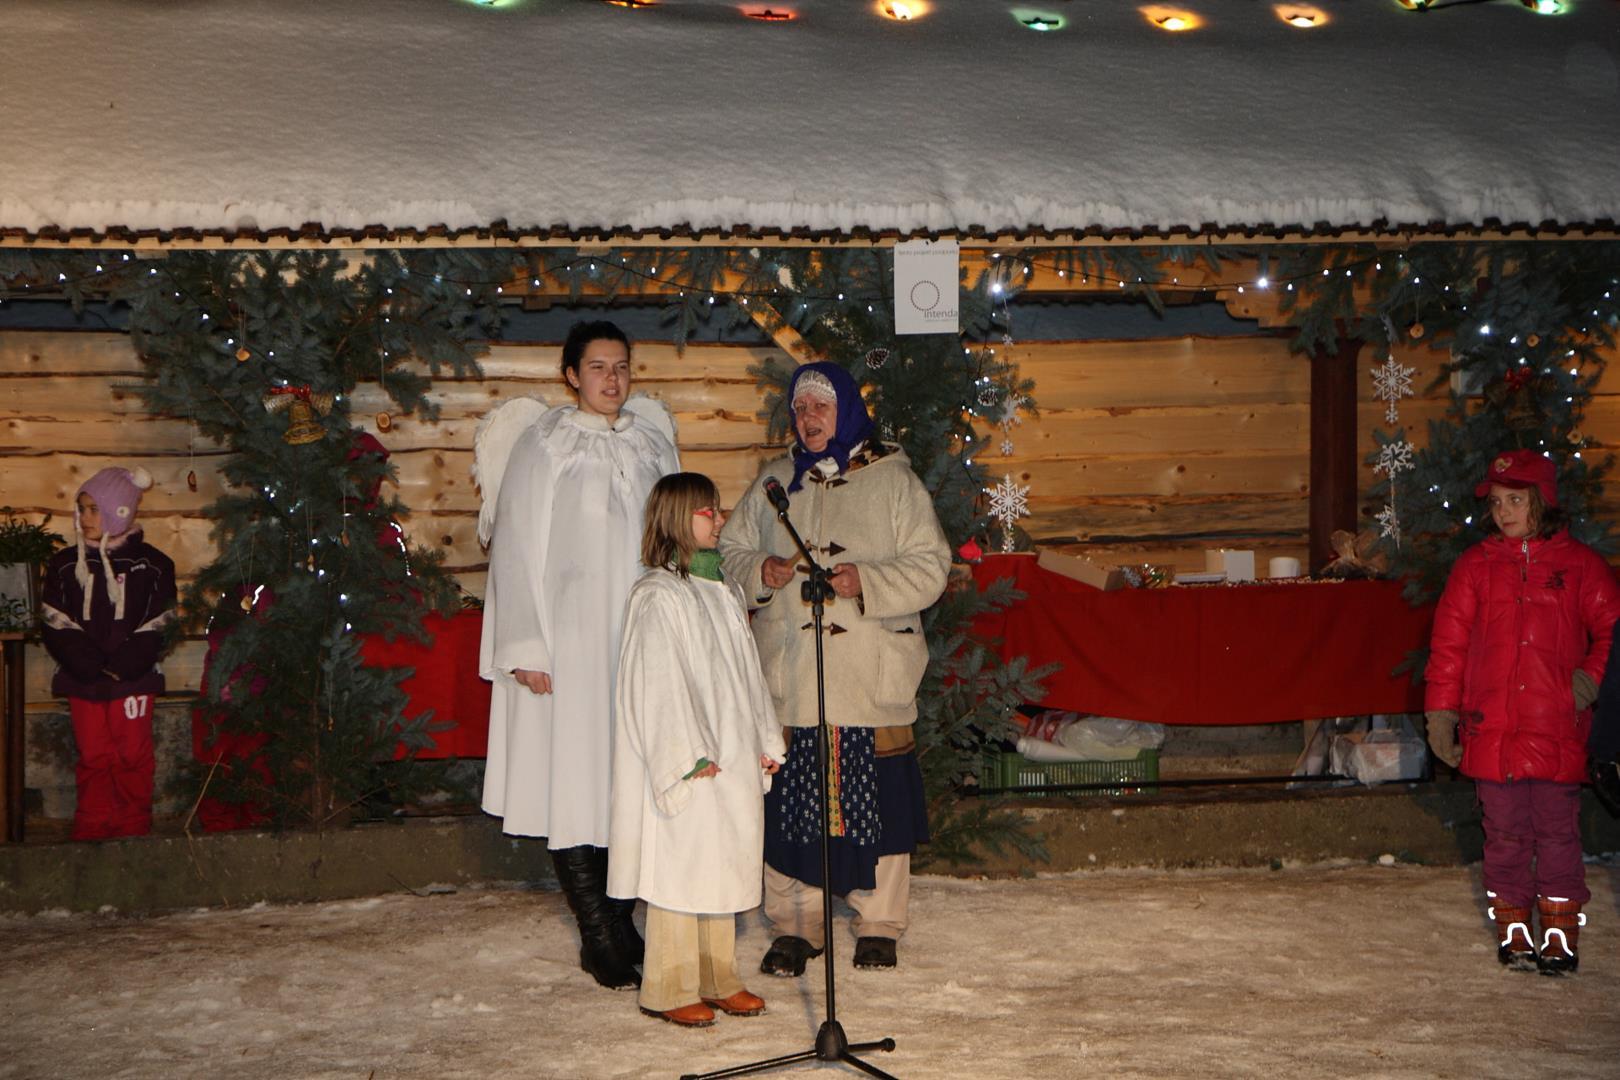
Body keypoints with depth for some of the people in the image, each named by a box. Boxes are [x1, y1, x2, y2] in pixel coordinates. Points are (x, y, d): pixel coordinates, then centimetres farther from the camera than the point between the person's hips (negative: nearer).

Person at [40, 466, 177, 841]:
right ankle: (92, 828, 14)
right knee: (93, 756, 5)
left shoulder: (150, 564, 0)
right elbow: (57, 625, 0)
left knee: (133, 754, 2)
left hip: (133, 678, -2)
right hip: (82, 679, 2)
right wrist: (89, 665, -14)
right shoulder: (65, 564, 5)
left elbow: (157, 626, -3)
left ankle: (134, 827, 13)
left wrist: (123, 666, -14)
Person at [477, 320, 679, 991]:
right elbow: (515, 551, -4)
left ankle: (613, 932, 14)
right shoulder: (542, 446, -1)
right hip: (568, 645, -4)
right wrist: (525, 648, -11)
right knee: (575, 791, -4)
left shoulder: (650, 444, 11)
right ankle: (605, 942, 3)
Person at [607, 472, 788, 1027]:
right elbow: (660, 685, -16)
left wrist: (766, 741, 15)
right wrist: (690, 756, -19)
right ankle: (669, 990, 7)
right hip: (687, 769, -8)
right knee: (680, 869, -2)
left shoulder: (724, 587, 14)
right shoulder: (657, 595, -13)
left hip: (732, 759, 8)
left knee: (724, 867, 13)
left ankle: (718, 978, 23)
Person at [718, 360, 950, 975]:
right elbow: (731, 550, 19)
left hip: (872, 680, -3)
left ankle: (878, 925, 15)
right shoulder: (774, 484, 14)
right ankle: (795, 926, 15)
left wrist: (867, 582, -17)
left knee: (875, 802, 1)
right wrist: (759, 573, -3)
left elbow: (929, 566, -1)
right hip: (788, 678, 3)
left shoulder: (893, 481, 3)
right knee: (790, 803, 3)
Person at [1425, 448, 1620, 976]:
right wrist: (1441, 713, 5)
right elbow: (1448, 645, 10)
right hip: (1492, 732, 1)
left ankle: (1560, 937, 10)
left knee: (1558, 834, 0)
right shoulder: (1475, 566, 9)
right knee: (1506, 836, 5)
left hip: (1557, 732, -1)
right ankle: (1513, 933, 16)